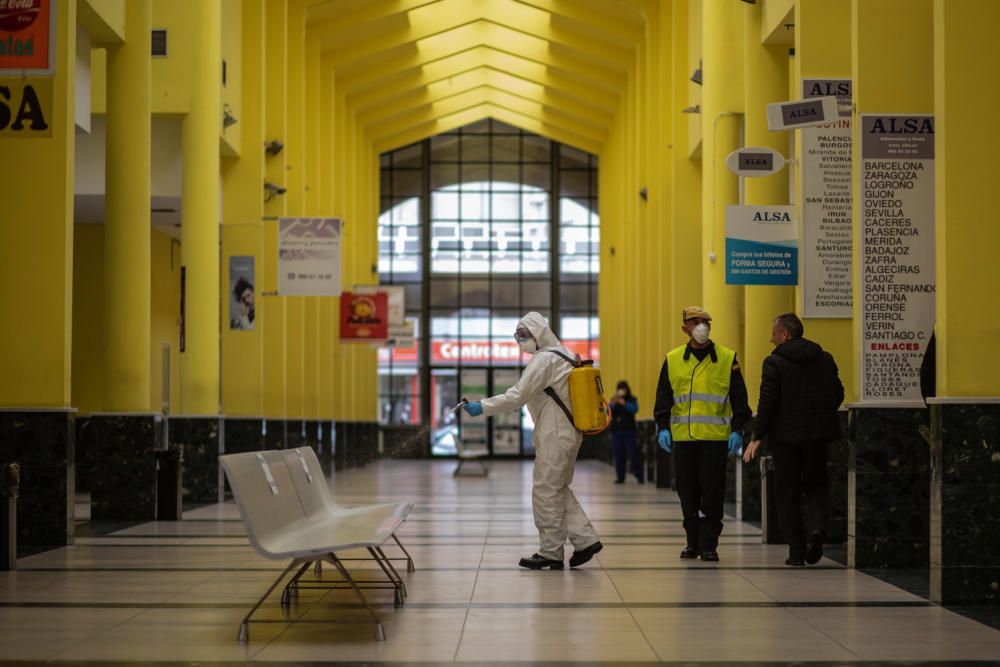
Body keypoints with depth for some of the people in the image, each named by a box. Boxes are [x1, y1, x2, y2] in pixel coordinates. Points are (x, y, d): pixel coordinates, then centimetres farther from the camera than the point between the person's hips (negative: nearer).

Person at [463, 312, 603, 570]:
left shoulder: (544, 360, -15)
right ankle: (585, 539, 12)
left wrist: (482, 407, -16)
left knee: (546, 492, -2)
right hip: (569, 433, 10)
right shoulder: (566, 355, 14)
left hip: (553, 436, -10)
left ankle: (551, 553, 4)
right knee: (559, 489, 16)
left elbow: (517, 396, -20)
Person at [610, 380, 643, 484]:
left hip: (629, 431, -2)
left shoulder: (632, 400, 6)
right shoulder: (614, 401, 11)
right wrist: (613, 404, -16)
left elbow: (634, 410, -12)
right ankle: (620, 477, 6)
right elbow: (609, 412, -1)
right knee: (619, 455, 1)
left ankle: (640, 477, -4)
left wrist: (624, 404, -22)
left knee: (633, 454, -8)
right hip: (616, 431, 2)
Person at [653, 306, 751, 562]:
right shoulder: (673, 360, 8)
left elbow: (739, 398, 4)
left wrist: (737, 430, -5)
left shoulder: (727, 359, 4)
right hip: (683, 437, 2)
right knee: (688, 492, 6)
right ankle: (693, 541, 17)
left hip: (715, 437, -2)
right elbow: (663, 398, 11)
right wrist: (663, 427, -1)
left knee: (712, 492, -3)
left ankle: (709, 544, 2)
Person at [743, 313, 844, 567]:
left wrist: (757, 437, -8)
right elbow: (838, 394, 10)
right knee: (816, 485, 16)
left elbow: (767, 402, -13)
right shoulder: (825, 359, 7)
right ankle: (817, 528, -11)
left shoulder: (774, 362, -9)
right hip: (818, 434, 4)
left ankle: (796, 550, 5)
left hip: (785, 435, -4)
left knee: (787, 492, 5)